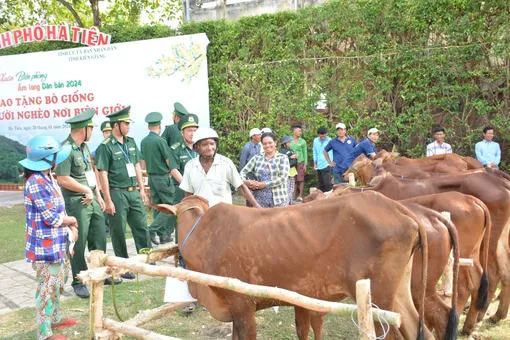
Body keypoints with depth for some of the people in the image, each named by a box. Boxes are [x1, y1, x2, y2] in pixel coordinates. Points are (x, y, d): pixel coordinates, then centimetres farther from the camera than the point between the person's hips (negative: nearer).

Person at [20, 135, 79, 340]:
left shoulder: (48, 180, 8)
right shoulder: (36, 183, -23)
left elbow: (59, 210, 14)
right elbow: (52, 217, -23)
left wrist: (71, 226, -2)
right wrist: (72, 221, -5)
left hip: (56, 244, 10)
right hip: (45, 247, -10)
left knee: (58, 282, 23)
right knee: (47, 288, 0)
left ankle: (54, 318, 40)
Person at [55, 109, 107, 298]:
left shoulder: (84, 147, 11)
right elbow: (63, 179, -22)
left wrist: (98, 195, 14)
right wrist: (87, 190, -14)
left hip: (92, 200, 9)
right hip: (76, 203, -8)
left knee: (99, 239, 15)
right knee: (79, 244, 2)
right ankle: (78, 282, 15)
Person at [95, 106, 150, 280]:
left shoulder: (131, 142, 8)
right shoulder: (105, 147, -12)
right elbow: (103, 174, -13)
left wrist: (142, 189, 12)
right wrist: (108, 200, -15)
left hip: (134, 192, 6)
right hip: (117, 194, -6)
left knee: (141, 227, 10)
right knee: (118, 232, 6)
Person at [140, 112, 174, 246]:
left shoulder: (143, 141, 5)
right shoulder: (160, 140, -15)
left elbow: (144, 160, 12)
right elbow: (168, 160, -11)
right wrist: (170, 172, 6)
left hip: (151, 177, 8)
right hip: (163, 177, -7)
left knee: (157, 206, 11)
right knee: (169, 205, 0)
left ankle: (163, 235, 16)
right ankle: (152, 229, -11)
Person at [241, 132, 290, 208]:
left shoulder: (283, 158, 1)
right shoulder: (257, 158, 10)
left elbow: (283, 178, -11)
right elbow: (244, 171, 9)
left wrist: (264, 184, -15)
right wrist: (245, 181, -14)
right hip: (259, 200, 2)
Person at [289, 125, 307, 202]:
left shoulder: (302, 141, 3)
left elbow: (305, 153, 4)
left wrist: (305, 164, 0)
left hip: (300, 162, -1)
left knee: (300, 180, -3)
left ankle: (300, 196, 1)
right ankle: (294, 196, 12)